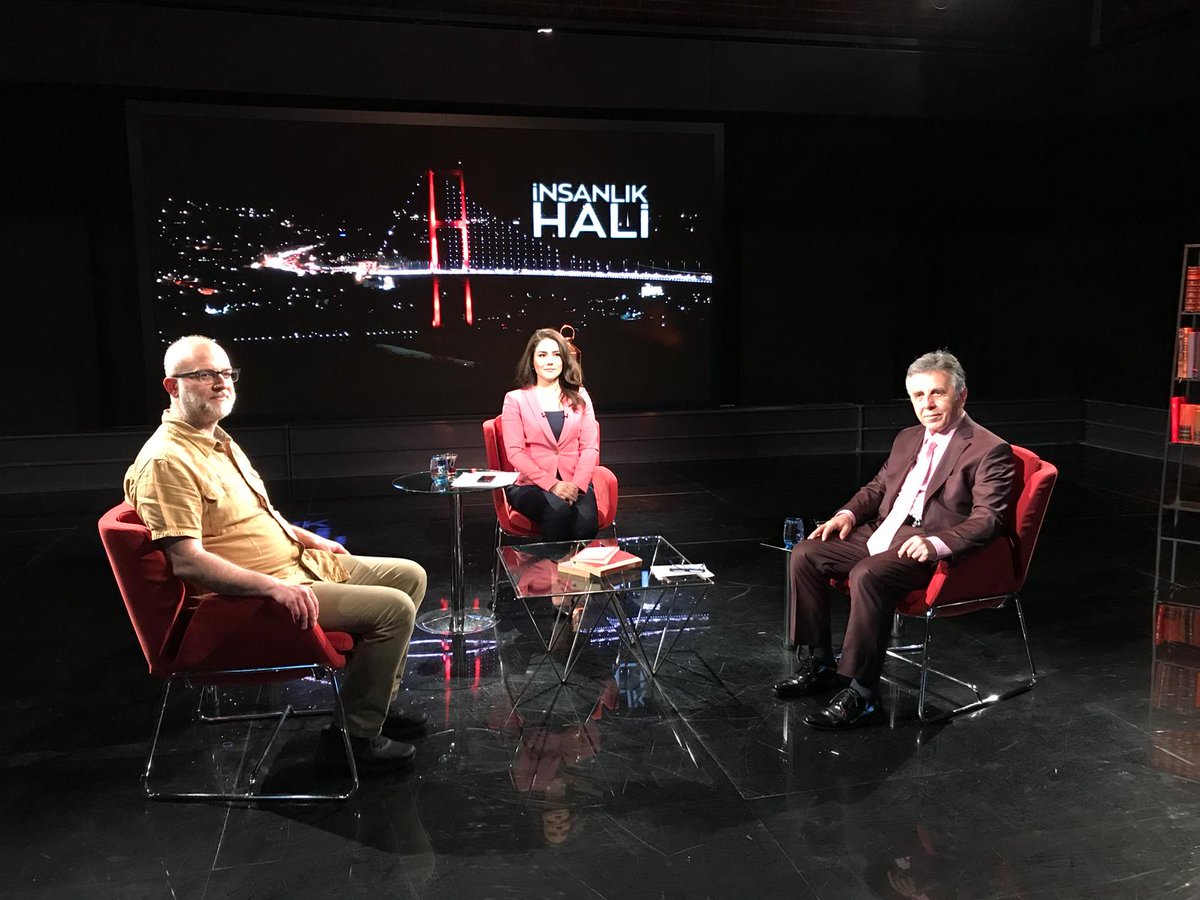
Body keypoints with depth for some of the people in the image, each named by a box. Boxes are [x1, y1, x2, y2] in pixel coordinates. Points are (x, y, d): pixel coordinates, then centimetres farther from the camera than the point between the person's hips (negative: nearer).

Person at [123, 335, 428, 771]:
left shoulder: (218, 440, 14)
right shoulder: (167, 461, -19)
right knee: (393, 608, -20)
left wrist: (307, 538, 20)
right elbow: (187, 560, -26)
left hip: (299, 563, 11)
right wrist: (273, 587, -30)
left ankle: (376, 701, 22)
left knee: (410, 576, 12)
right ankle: (356, 734, -2)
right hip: (254, 595, -11)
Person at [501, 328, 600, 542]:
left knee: (586, 524, -30)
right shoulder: (516, 399, 5)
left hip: (576, 484, 2)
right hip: (531, 485, -2)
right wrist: (552, 484, -14)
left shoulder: (580, 396, 13)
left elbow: (590, 447, 7)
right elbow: (515, 452, -3)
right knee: (558, 510, -34)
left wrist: (578, 485, -11)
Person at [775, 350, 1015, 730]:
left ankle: (860, 695, -26)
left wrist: (936, 543, -29)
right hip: (882, 532, 8)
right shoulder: (907, 439, 18)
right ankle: (818, 665, 2)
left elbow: (988, 518, -14)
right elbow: (877, 486, 25)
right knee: (805, 554, -8)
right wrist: (850, 513, 4)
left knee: (867, 575, -35)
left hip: (932, 550, -8)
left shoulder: (990, 450, -6)